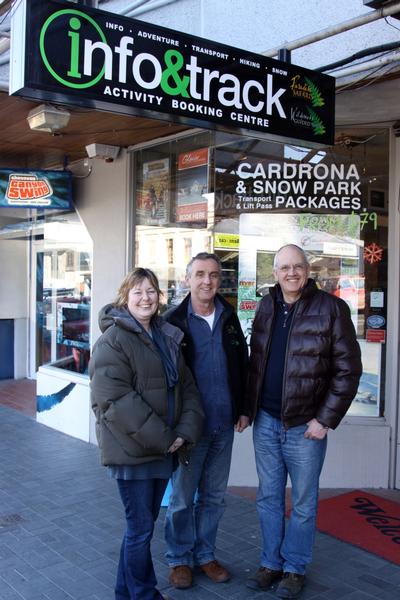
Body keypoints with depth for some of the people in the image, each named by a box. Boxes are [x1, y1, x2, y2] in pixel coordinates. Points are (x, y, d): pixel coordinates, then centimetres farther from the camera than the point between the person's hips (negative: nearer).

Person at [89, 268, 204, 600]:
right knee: (141, 529, 4)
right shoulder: (113, 340, -12)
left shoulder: (168, 338, 11)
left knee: (142, 525, 18)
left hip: (163, 448, 7)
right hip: (132, 451, -7)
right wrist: (162, 438, -19)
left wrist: (185, 432, -6)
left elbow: (187, 388, 10)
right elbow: (115, 400, -21)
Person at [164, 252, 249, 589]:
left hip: (224, 425, 4)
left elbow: (242, 365, 12)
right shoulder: (174, 321, -8)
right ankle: (180, 559, 28)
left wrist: (243, 409, 9)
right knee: (182, 497, 9)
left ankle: (205, 554, 33)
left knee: (214, 496, 16)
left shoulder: (229, 318, 6)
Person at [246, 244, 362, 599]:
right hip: (265, 422, 5)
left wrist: (326, 419, -12)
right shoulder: (266, 307, 6)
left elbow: (348, 369, -10)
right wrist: (249, 408, 9)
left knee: (303, 503, 10)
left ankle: (295, 568, 28)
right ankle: (271, 563, 32)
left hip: (305, 425, -4)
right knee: (269, 498, 15)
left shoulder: (331, 309, -9)